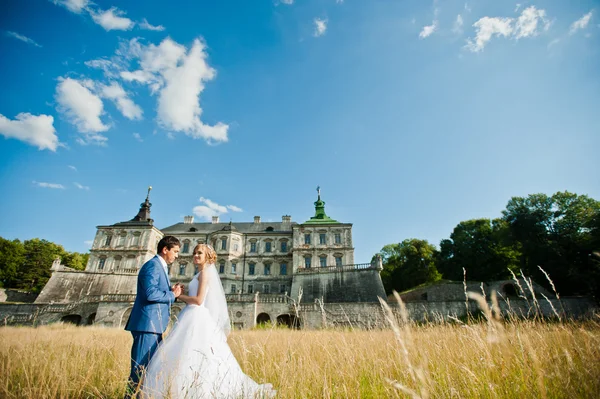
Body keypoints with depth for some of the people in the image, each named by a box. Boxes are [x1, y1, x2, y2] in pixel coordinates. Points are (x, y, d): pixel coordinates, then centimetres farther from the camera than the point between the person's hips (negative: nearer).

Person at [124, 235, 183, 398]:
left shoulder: (161, 267, 19)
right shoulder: (152, 265, -13)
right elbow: (151, 293, -24)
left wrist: (172, 291, 4)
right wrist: (172, 295, -10)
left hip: (153, 324, 10)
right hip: (147, 323, -10)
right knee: (141, 367, -2)